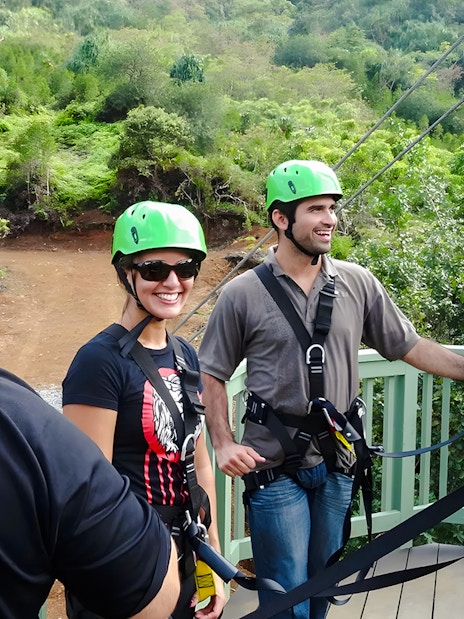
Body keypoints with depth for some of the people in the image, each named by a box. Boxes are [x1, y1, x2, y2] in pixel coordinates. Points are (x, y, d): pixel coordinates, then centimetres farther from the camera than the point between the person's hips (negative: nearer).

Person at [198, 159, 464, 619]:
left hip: (335, 463, 3)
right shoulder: (243, 294, -7)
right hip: (274, 466, -3)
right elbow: (212, 374, -1)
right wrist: (223, 443, -10)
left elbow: (410, 347, 6)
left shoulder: (358, 283, 0)